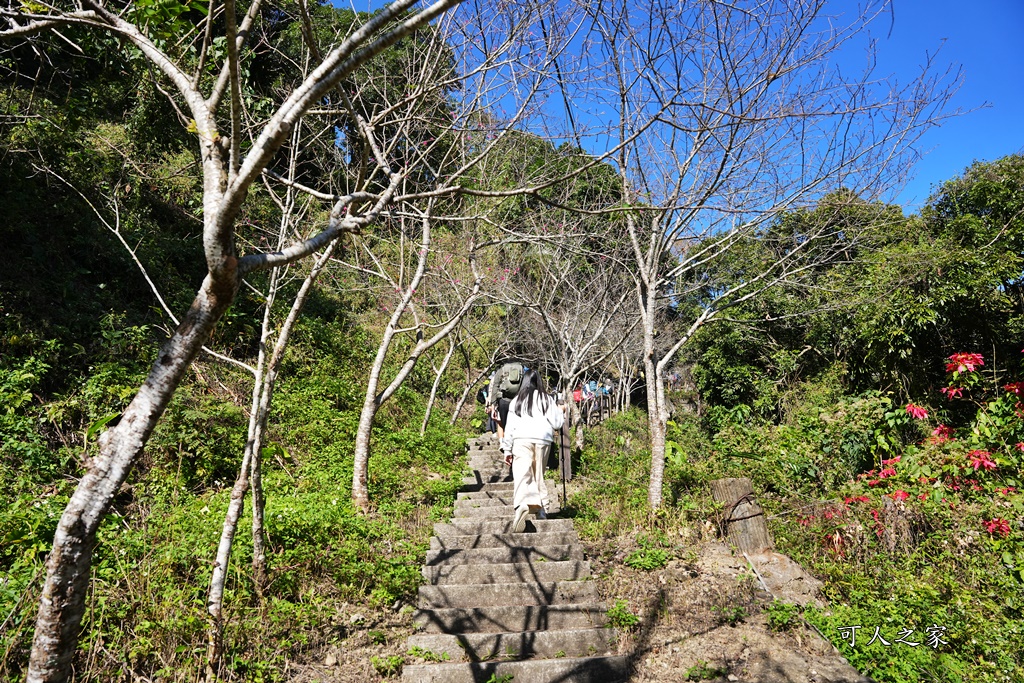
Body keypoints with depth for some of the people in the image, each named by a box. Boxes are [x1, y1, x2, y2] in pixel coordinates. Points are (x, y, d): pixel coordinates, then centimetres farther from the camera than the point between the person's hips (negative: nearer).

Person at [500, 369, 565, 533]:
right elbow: (556, 424, 10)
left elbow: (510, 426, 10)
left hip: (521, 440, -1)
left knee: (522, 475, -13)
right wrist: (561, 412, 30)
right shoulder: (546, 399, 11)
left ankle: (522, 505, -38)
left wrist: (507, 449, 12)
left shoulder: (516, 400, 13)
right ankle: (541, 510, 19)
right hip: (543, 440, 1)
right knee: (539, 475, 16)